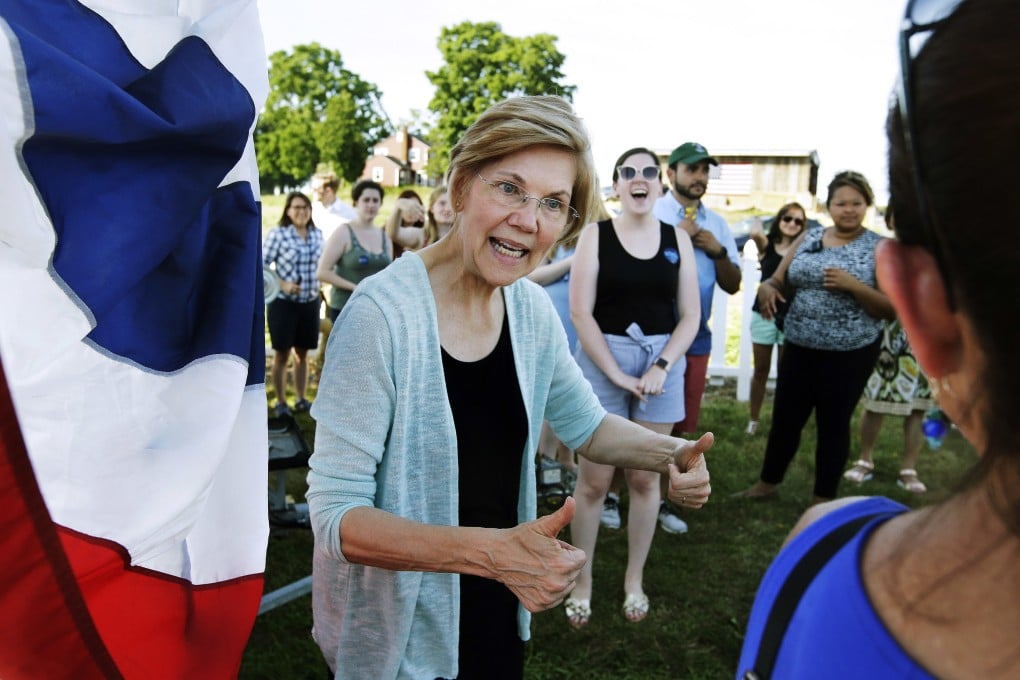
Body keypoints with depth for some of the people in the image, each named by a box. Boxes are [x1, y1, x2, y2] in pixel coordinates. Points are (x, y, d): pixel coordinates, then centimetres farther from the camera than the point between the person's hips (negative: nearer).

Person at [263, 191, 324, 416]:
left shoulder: (317, 234, 5)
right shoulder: (277, 234, -10)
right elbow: (262, 265, -9)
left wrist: (318, 286, 5)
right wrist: (282, 284, -18)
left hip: (310, 302, 4)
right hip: (283, 302, -4)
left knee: (302, 353, 13)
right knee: (282, 354, 4)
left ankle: (301, 399, 25)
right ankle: (280, 402, 16)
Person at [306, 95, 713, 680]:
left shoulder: (533, 309, -8)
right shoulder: (382, 313, -26)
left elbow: (585, 424, 7)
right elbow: (335, 512, -25)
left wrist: (669, 452, -11)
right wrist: (489, 550, -36)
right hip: (398, 633, -5)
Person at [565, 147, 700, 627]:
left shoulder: (677, 238, 6)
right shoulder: (595, 234, -1)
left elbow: (690, 316, 4)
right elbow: (580, 312, -8)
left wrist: (662, 367, -9)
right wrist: (617, 374, -12)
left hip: (662, 361, 2)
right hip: (602, 360, -2)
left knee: (645, 479, 9)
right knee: (593, 481, 1)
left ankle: (634, 580, 26)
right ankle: (582, 581, 18)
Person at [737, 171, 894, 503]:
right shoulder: (807, 239, 6)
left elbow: (892, 308, -8)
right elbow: (777, 280, 9)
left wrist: (853, 286, -23)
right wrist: (767, 288, -15)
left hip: (850, 353, -3)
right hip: (800, 347, 3)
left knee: (833, 423, 9)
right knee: (785, 417, 11)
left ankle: (823, 499, 25)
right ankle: (767, 482, 31)